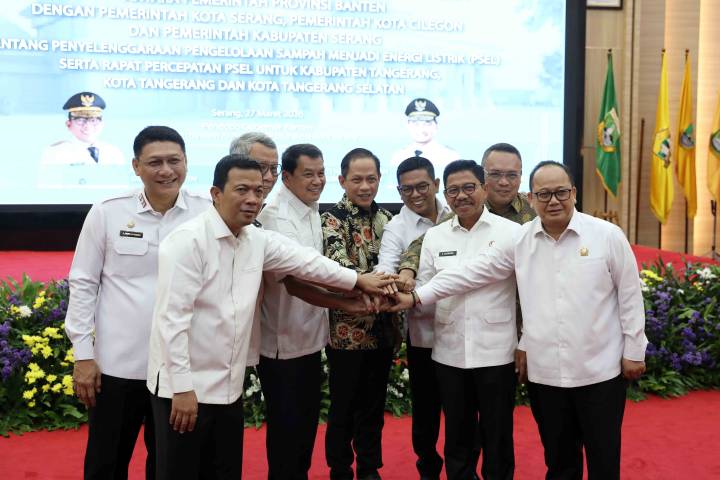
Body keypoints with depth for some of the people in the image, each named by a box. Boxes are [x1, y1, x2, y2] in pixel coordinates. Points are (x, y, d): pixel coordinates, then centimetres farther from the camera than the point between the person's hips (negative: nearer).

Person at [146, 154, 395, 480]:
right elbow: (172, 319, -19)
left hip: (228, 387, 7)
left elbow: (305, 261, 19)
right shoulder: (188, 241, -16)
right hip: (184, 387, -7)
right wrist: (182, 388, -21)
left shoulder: (258, 240, 6)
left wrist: (358, 280, 24)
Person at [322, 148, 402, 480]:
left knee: (374, 406, 16)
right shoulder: (333, 218, -9)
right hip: (347, 330, -5)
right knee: (343, 408, 8)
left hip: (382, 329, 5)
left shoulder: (385, 218, 9)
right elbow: (339, 265, -24)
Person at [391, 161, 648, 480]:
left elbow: (629, 296, 0)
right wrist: (417, 297, -2)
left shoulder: (608, 235, -5)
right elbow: (472, 273, 2)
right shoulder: (519, 240, 0)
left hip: (600, 370, -2)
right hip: (544, 372, 2)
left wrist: (634, 352, 1)